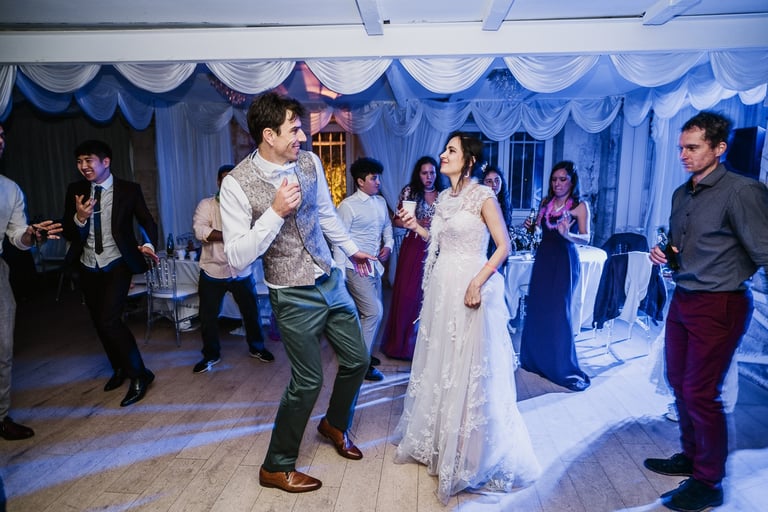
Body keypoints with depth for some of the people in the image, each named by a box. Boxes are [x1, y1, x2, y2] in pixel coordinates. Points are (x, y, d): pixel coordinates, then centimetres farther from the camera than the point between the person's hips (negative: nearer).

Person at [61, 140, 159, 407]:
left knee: (109, 320, -17)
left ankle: (139, 374, -2)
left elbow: (147, 221, -3)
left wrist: (148, 244, -22)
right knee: (100, 322, 15)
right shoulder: (75, 191, 1)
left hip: (117, 265, -5)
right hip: (88, 267, 5)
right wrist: (79, 217, -20)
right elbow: (68, 232, 2)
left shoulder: (129, 190, -7)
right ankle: (119, 368, 37)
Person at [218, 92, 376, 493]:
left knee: (358, 360, 15)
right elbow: (237, 258, -20)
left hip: (331, 281, 6)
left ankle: (335, 424, 46)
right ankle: (276, 467, 28)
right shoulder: (237, 184, -18)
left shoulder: (309, 162, -1)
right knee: (308, 380, 2)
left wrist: (351, 249, 24)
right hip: (294, 296, -6)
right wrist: (276, 212, -28)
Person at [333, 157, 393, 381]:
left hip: (375, 266, 7)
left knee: (368, 312, 13)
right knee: (374, 312, -8)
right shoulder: (348, 206, -12)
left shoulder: (381, 202, 8)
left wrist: (389, 245, 3)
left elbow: (387, 226, 23)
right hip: (355, 268, -7)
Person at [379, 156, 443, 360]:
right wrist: (418, 223, -13)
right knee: (407, 294, -1)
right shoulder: (409, 191, 1)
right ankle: (402, 343, 15)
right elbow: (397, 220, -1)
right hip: (413, 248, -2)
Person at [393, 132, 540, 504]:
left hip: (470, 287, -7)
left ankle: (470, 453, 18)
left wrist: (478, 281, -21)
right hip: (442, 286, 8)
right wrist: (415, 227, 7)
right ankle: (436, 440, 35)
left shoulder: (483, 197, -10)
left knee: (469, 368, 0)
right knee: (439, 362, 16)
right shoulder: (445, 197, 11)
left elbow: (503, 246, -12)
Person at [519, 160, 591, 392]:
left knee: (558, 312, -5)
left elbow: (586, 238, -14)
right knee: (536, 308, 8)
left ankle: (563, 368, 8)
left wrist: (568, 234, -32)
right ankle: (536, 359, 24)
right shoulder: (546, 202, 10)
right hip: (543, 258, 5)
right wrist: (531, 226, 0)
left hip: (564, 261, -5)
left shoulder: (580, 206, -5)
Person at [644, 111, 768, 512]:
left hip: (719, 306, -8)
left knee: (700, 393, -1)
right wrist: (663, 253, 1)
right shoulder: (681, 194, 10)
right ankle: (691, 457, 37)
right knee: (679, 383, 16)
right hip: (682, 299, 8)